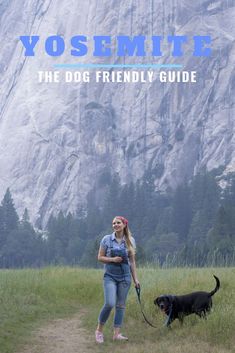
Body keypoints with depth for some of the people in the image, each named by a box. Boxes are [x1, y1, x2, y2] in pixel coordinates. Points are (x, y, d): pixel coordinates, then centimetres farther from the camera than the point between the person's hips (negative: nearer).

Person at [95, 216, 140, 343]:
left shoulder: (130, 241, 4)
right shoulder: (106, 239, -2)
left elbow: (132, 261, 8)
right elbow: (100, 257, 1)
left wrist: (135, 279, 6)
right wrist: (112, 259, -16)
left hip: (125, 277, 3)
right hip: (110, 276, -3)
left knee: (121, 305, 3)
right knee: (109, 303, -15)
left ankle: (116, 334, 8)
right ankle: (99, 330, 3)